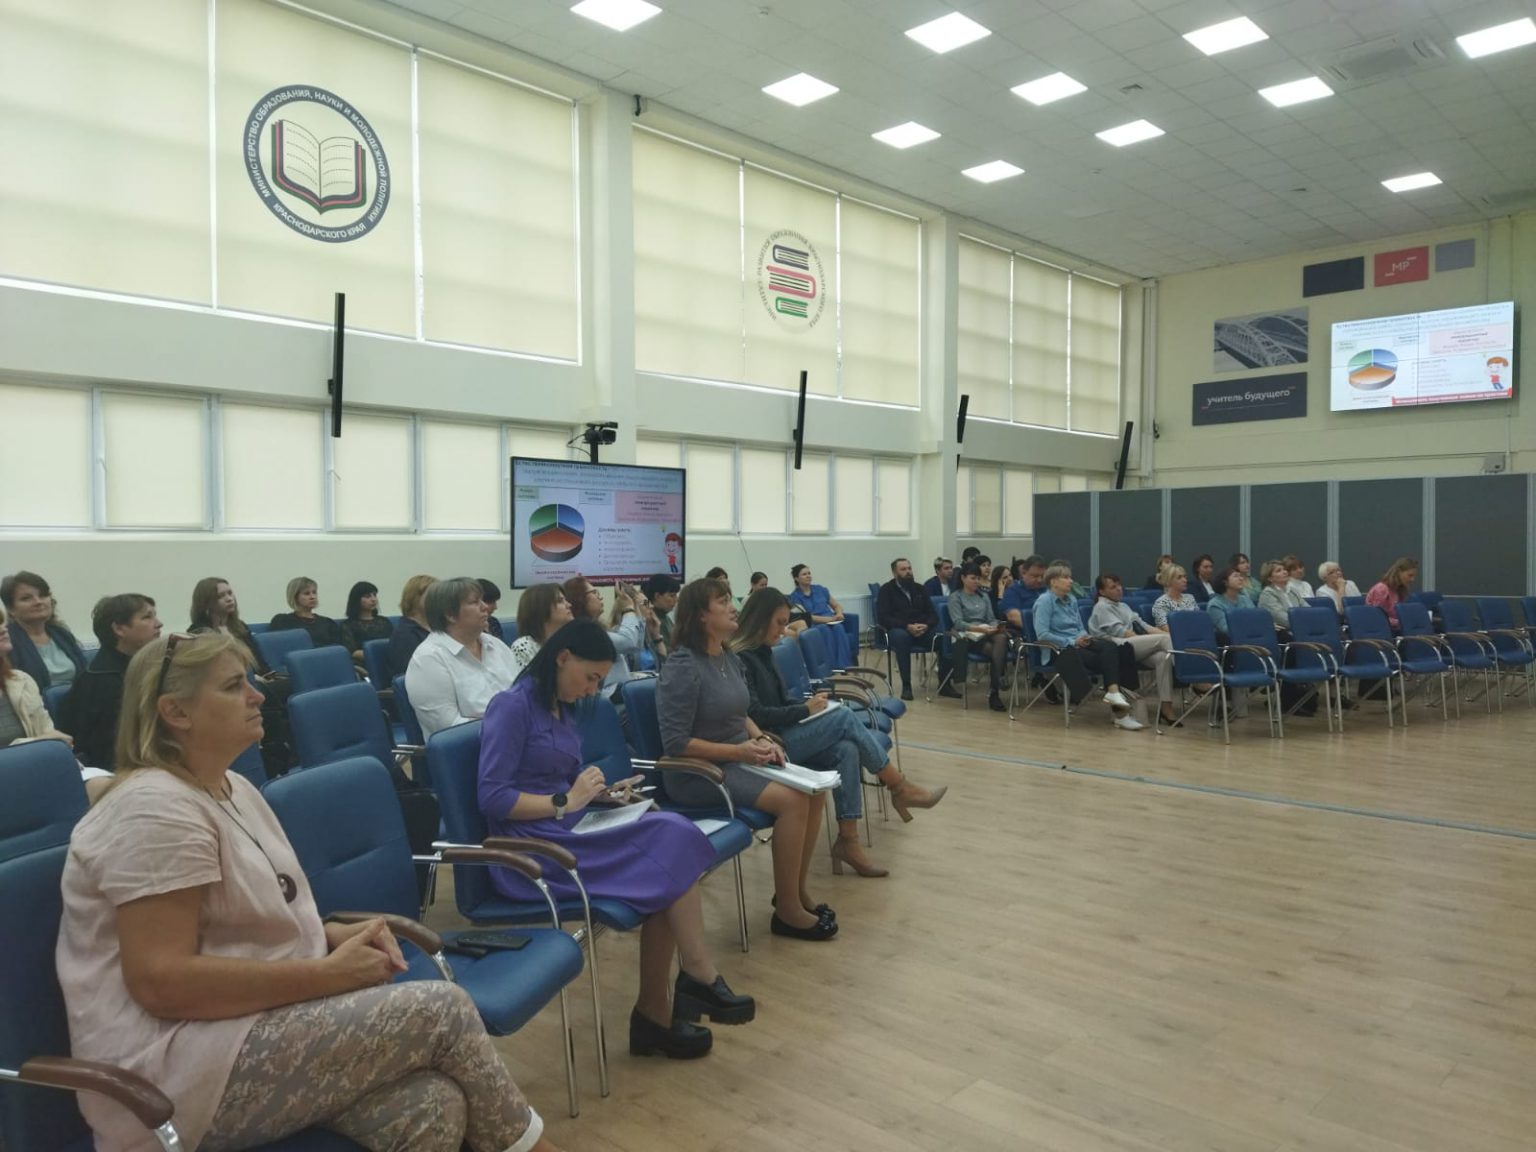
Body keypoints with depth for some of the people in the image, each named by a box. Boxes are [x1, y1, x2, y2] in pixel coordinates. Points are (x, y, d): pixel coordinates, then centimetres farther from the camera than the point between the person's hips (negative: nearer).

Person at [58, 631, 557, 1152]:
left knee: (434, 1106, -18)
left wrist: (337, 936, 2)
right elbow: (161, 981, -23)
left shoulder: (232, 788, 13)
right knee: (443, 1009, -14)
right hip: (179, 1070, -8)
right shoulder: (157, 808, -17)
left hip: (254, 1026, 8)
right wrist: (331, 973, -19)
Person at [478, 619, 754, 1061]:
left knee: (665, 873, -20)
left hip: (565, 833, 8)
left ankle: (656, 1012, -11)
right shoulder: (512, 705, -11)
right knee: (672, 843, -23)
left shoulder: (562, 707, 15)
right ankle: (699, 978, -9)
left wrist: (598, 791, 5)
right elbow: (492, 798, -17)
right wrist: (567, 802, -17)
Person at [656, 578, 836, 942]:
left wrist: (762, 739, -2)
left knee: (815, 790, -5)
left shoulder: (730, 658, 7)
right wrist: (737, 751, -23)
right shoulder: (682, 667, -19)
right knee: (792, 800, -23)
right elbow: (676, 742, -22)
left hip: (738, 759, 9)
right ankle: (787, 910, -9)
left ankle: (796, 888, 10)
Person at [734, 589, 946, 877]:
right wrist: (805, 710, -13)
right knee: (845, 718, -17)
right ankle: (900, 789, -4)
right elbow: (755, 715, -22)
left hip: (783, 736, 9)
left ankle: (847, 841, -16)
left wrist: (807, 705, 0)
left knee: (846, 750, -17)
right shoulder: (739, 659, -15)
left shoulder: (763, 652, 14)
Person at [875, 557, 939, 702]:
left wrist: (926, 625, -13)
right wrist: (907, 626, -20)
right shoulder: (887, 590, 4)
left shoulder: (919, 589, 17)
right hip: (898, 630, -4)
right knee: (901, 636, -39)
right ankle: (906, 685, -33)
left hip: (923, 630, 4)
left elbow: (933, 614, 11)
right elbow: (882, 618, -8)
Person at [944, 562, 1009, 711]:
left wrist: (996, 627, -9)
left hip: (986, 633, 4)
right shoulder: (955, 597, 7)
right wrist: (980, 628, -22)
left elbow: (991, 619, 17)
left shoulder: (984, 596, 25)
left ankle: (993, 692, -41)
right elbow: (958, 623, -7)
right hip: (965, 635, -4)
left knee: (1001, 638, -34)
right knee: (997, 651, -34)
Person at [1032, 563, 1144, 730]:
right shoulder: (1044, 602, -8)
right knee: (1103, 660, -27)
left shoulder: (1071, 599, 17)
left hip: (1077, 643, 7)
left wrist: (1084, 637, -4)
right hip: (1058, 649, -7)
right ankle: (1119, 711, -26)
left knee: (1109, 647, -25)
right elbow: (1042, 634, -18)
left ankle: (1113, 691, -40)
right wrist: (1071, 642, -21)